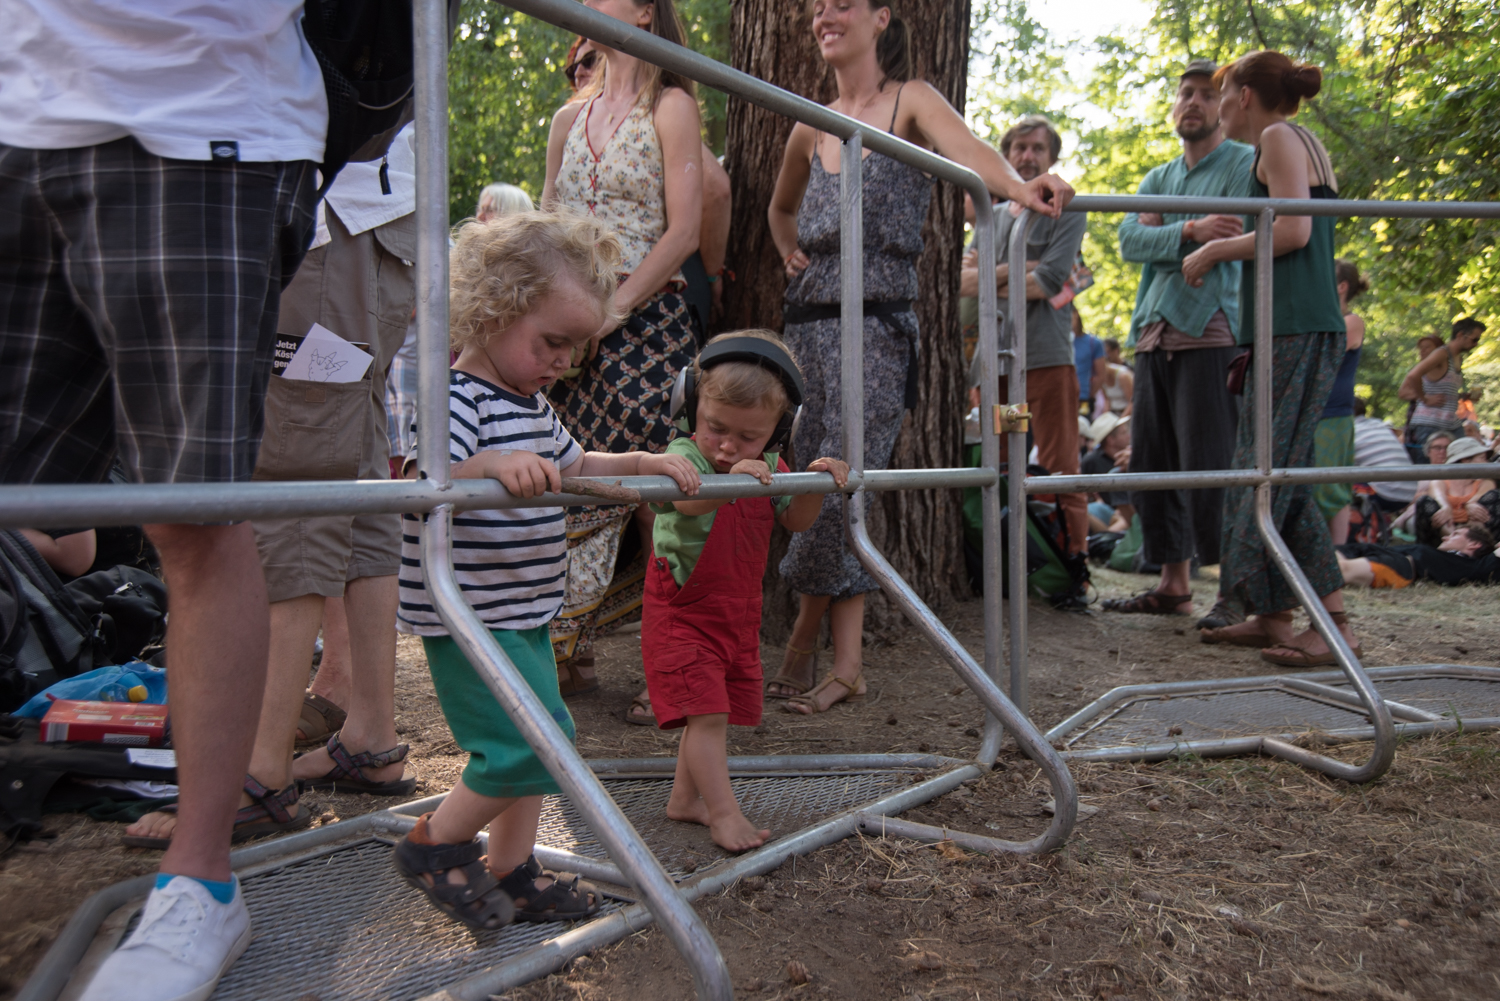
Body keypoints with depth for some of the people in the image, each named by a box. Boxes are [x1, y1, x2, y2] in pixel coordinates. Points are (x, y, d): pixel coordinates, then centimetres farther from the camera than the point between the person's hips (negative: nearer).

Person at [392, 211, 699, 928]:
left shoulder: (532, 405, 13)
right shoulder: (459, 399, -17)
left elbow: (575, 465, 27)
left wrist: (647, 462, 16)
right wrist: (492, 467, -48)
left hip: (524, 610, 10)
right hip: (469, 616, -10)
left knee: (533, 743, 15)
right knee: (533, 740, -12)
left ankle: (511, 873, 30)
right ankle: (434, 844, 11)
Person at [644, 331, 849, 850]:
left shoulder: (768, 467, 1)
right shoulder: (684, 455, -19)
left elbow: (795, 520, 10)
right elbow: (687, 499, -41)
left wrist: (814, 482, -8)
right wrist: (732, 479, -60)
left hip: (738, 613, 7)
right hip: (681, 613, -6)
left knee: (716, 712, 15)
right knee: (706, 712, -13)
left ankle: (684, 798, 31)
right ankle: (724, 813, -2)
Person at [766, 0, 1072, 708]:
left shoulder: (912, 101, 3)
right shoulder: (812, 128, 19)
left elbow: (965, 148, -18)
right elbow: (781, 207, 36)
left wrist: (1017, 186, -39)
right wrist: (790, 251, 15)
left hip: (877, 320, -5)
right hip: (809, 317, 5)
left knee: (841, 480, -13)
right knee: (819, 482, 0)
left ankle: (807, 636, 5)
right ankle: (848, 658, 9)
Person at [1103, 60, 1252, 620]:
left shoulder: (1244, 164, 6)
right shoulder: (1158, 178, 23)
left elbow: (1235, 242, -11)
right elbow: (1129, 242, 4)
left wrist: (1160, 234, -6)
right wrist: (1189, 230, -12)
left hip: (1209, 331, -6)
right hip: (1154, 336, 6)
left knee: (1209, 466, -11)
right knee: (1150, 465, 5)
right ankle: (1173, 585, 13)